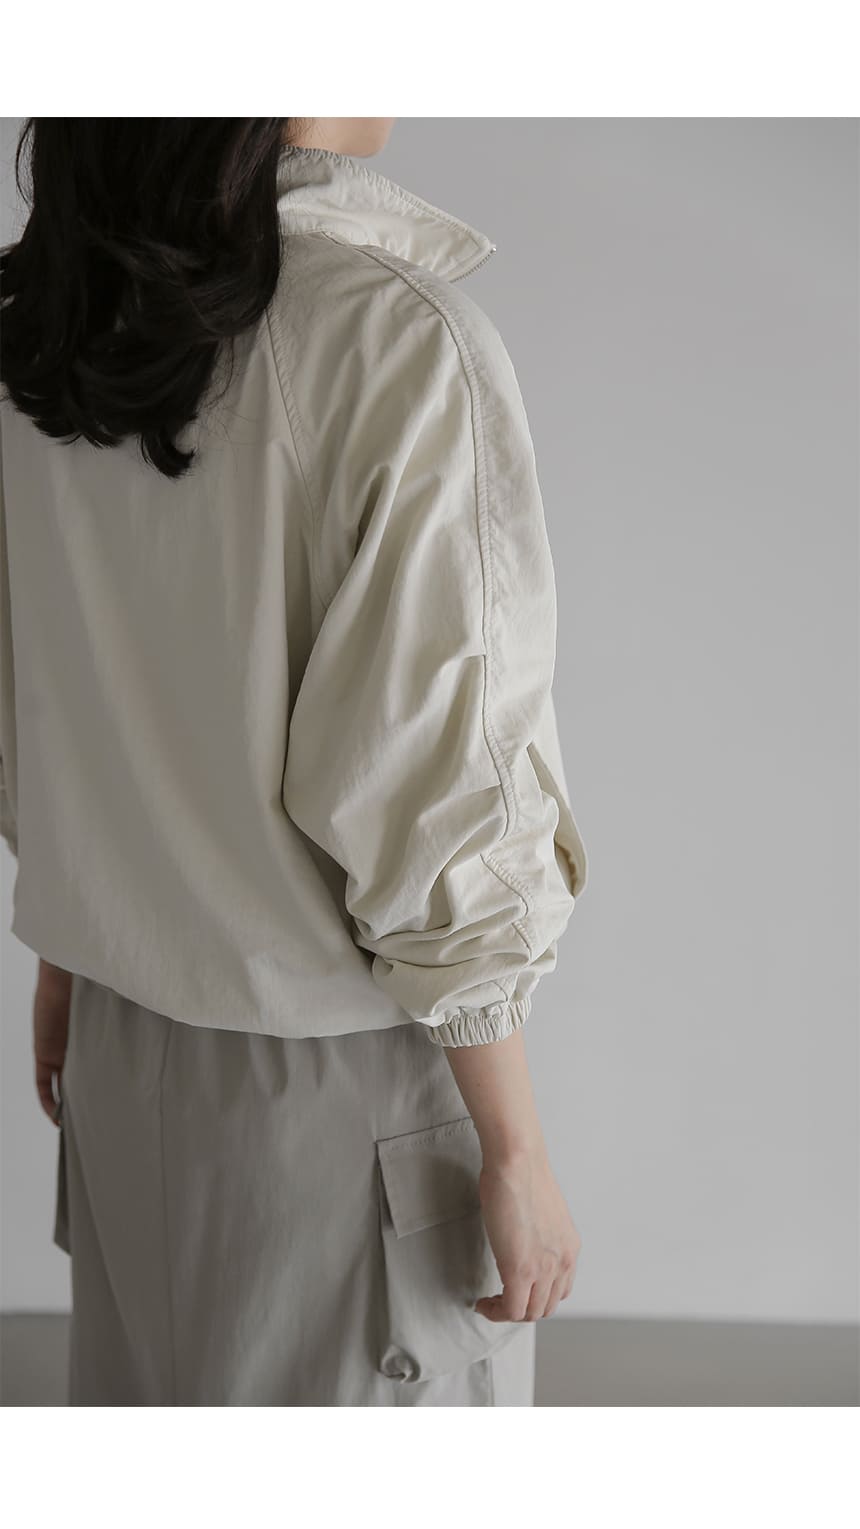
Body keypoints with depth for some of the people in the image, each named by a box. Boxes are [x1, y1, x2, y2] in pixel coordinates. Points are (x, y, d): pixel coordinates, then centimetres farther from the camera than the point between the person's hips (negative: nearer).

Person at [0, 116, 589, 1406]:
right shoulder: (406, 337, -22)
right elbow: (435, 802, -21)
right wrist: (515, 1151, -11)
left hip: (128, 1046, 7)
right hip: (340, 1071, -6)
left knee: (150, 1388, 23)